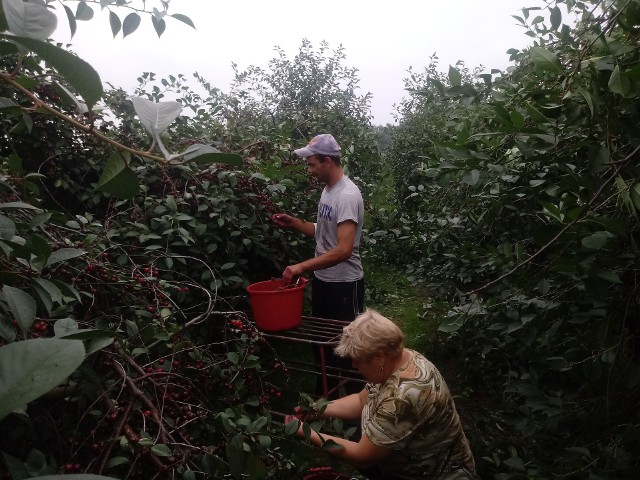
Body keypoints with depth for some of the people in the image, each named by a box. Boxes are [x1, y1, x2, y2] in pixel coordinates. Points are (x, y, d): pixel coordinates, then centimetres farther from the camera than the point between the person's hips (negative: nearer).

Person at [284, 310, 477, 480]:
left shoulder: (403, 397, -35)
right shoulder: (399, 359, -9)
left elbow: (363, 456, -25)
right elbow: (361, 401, 6)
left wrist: (307, 434, -17)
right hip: (411, 462, 8)